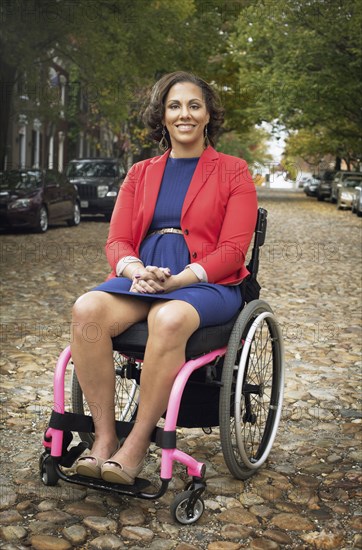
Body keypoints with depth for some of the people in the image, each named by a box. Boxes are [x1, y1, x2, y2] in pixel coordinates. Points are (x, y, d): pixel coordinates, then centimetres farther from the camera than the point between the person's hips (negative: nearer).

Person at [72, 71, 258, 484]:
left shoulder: (233, 172, 8)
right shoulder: (140, 173, 19)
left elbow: (233, 249, -2)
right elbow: (117, 240, 11)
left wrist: (177, 280, -18)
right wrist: (137, 272, -14)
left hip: (207, 283, -3)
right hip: (140, 277, 3)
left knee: (168, 319, -38)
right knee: (87, 310, -29)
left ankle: (138, 443, -24)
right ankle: (103, 437, -21)